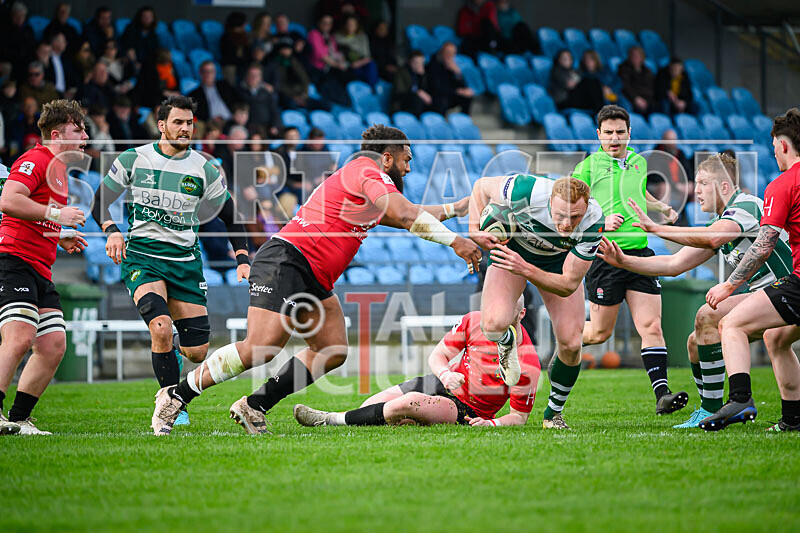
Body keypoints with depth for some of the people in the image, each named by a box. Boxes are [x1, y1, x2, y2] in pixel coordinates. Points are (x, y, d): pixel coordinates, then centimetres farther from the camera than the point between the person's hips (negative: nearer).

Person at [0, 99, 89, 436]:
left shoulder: (58, 170, 24)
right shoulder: (35, 161, -7)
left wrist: (61, 239, 20)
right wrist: (55, 214, -20)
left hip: (40, 272, 10)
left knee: (54, 345, 3)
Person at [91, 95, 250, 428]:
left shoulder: (204, 169, 3)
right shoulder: (133, 159, 1)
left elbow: (231, 217, 12)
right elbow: (100, 202, 7)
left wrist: (243, 260, 0)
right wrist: (111, 231, -13)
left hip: (185, 260, 2)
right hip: (140, 255, -2)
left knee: (197, 352, -4)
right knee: (161, 327, -27)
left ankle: (172, 353, 33)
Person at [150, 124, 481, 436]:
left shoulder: (365, 177, 26)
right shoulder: (366, 170, -5)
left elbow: (405, 216, 41)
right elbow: (405, 215, -18)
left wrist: (453, 209, 40)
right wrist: (454, 241, -16)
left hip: (314, 281, 11)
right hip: (286, 260, -11)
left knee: (334, 352, 1)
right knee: (261, 348, -21)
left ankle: (253, 407, 3)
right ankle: (176, 396, -11)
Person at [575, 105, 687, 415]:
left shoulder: (639, 163, 15)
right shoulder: (588, 166, -1)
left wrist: (662, 208, 20)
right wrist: (600, 221, -16)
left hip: (640, 254, 4)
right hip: (604, 255, -4)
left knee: (651, 326, -7)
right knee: (600, 333, 3)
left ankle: (662, 394, -10)